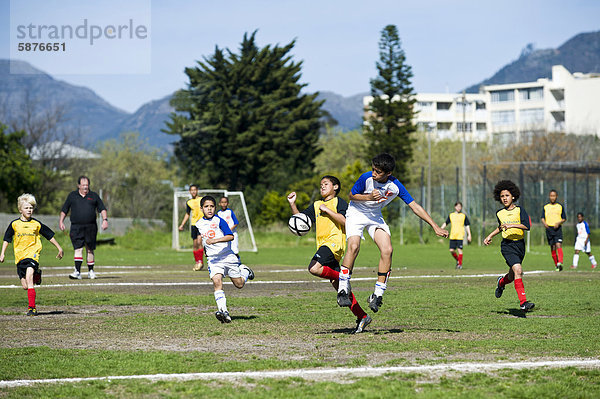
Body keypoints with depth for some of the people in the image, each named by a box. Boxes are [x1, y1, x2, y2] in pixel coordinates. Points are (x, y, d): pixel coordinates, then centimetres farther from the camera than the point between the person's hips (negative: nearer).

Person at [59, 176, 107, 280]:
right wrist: (61, 221, 8)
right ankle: (77, 272, -18)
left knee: (90, 250, 7)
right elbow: (64, 210, 16)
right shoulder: (72, 196, 11)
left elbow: (102, 209, 11)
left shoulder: (94, 196, 11)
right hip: (76, 227, -1)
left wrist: (105, 219, -3)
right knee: (78, 249, -12)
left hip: (91, 227, 1)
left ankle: (91, 271, 19)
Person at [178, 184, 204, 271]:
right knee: (195, 244, 5)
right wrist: (182, 225, 16)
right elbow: (187, 214, 21)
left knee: (199, 242, -18)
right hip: (193, 224, 4)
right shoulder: (189, 202, 11)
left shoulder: (202, 200, 0)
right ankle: (197, 263, 14)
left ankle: (200, 262, -12)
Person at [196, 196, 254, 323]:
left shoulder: (219, 221, -10)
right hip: (212, 259, 3)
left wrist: (215, 240, -32)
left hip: (227, 256, -3)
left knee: (239, 284, 8)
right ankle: (223, 311, -27)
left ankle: (245, 271, 41)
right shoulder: (199, 224, 7)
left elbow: (230, 236, -22)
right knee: (217, 282, -21)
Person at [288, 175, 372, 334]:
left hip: (335, 242, -7)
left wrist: (327, 210, -11)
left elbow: (345, 221, -13)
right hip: (323, 245, 7)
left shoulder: (339, 202, 2)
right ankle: (362, 316, 5)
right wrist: (292, 204, 6)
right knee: (337, 285, 2)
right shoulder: (316, 205, 23)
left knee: (314, 268, -29)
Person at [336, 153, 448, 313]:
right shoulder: (366, 178, -25)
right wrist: (369, 197, -30)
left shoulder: (395, 186, -20)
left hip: (375, 216, 3)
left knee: (387, 250, -16)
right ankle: (343, 291, -17)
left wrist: (435, 227, -17)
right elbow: (352, 196, -9)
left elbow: (414, 206, -15)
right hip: (356, 212, -3)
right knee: (354, 246, -26)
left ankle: (377, 295, -7)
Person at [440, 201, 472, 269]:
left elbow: (467, 226, 8)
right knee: (452, 250, -1)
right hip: (452, 236, 3)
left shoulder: (463, 216, 6)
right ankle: (457, 260, 24)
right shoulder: (451, 215, 12)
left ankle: (460, 264, -1)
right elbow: (445, 223, 18)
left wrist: (469, 235, 3)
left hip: (460, 236, -3)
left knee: (459, 249, -9)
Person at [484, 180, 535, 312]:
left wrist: (511, 225, -27)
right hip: (507, 245, -1)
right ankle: (523, 302, -23)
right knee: (518, 270, -22)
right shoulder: (500, 213, 6)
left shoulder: (519, 210, -4)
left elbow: (527, 226, -19)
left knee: (512, 276, 14)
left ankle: (501, 282, 52)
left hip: (520, 244, 1)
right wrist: (490, 236, 22)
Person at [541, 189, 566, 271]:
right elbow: (542, 218, 8)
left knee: (558, 245, -19)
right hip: (549, 228, 2)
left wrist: (559, 223, -11)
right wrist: (544, 223, -14)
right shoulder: (545, 207, 11)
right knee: (552, 248, 4)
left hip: (557, 228, -2)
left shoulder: (560, 206, 8)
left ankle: (560, 263, -31)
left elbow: (564, 219, 9)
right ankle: (556, 265, 14)